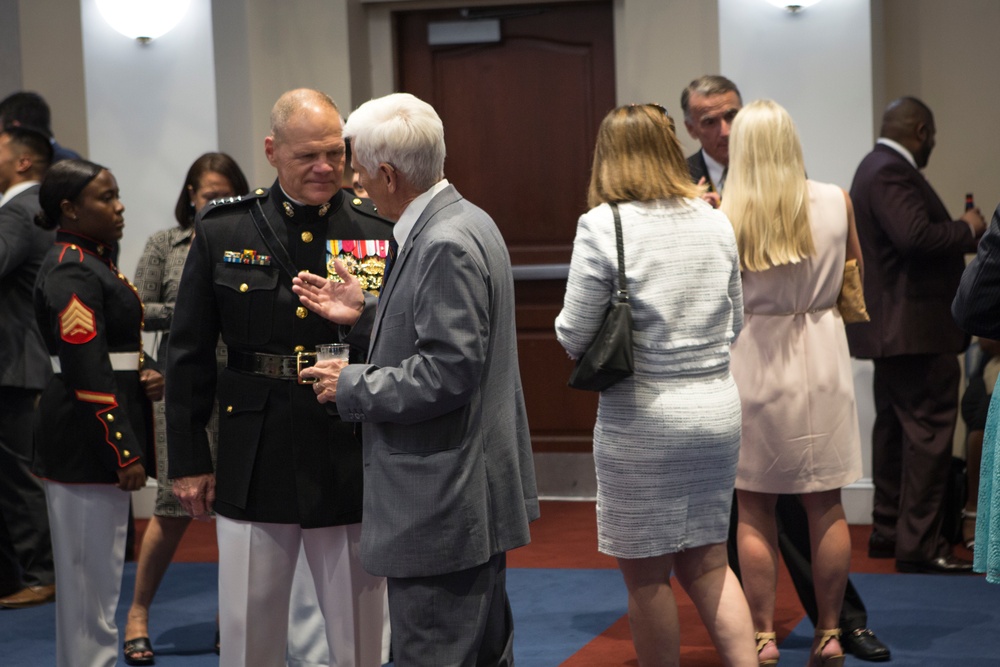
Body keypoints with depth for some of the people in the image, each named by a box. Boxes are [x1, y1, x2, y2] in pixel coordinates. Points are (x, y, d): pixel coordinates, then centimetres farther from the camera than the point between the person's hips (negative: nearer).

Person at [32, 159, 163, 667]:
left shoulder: (93, 260, 15)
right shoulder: (71, 273, -17)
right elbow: (87, 376, -22)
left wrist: (144, 375, 4)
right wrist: (123, 452, -22)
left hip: (94, 442, 10)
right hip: (86, 444, -10)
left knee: (92, 571, 18)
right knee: (90, 570, -3)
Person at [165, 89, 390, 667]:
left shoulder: (378, 234, -1)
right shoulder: (222, 233, 2)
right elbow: (189, 355, 5)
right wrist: (188, 461, 4)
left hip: (351, 463, 0)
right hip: (254, 463, 1)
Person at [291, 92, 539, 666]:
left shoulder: (446, 245, -21)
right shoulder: (462, 222, 11)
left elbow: (449, 372, -25)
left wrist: (353, 386, -14)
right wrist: (365, 315, 11)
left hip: (440, 510, -11)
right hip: (476, 495, 11)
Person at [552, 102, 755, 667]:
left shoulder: (603, 227, -12)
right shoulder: (716, 223, 4)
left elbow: (573, 336, -9)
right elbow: (736, 324, 12)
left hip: (643, 419, -5)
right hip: (719, 410, 5)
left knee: (647, 573, 8)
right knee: (707, 561, 16)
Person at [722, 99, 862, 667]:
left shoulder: (727, 215, -13)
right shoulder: (836, 201, -4)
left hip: (755, 359, -2)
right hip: (822, 354, 2)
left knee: (754, 510, 7)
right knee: (826, 506, 10)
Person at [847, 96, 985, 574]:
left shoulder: (877, 168, 16)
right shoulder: (892, 173, -18)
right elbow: (915, 236, -29)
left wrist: (959, 232, 14)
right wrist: (967, 229, -15)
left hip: (892, 328, 11)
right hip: (914, 328, -11)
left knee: (896, 428, 16)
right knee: (928, 432, -9)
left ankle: (888, 531, 24)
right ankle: (919, 544, -8)